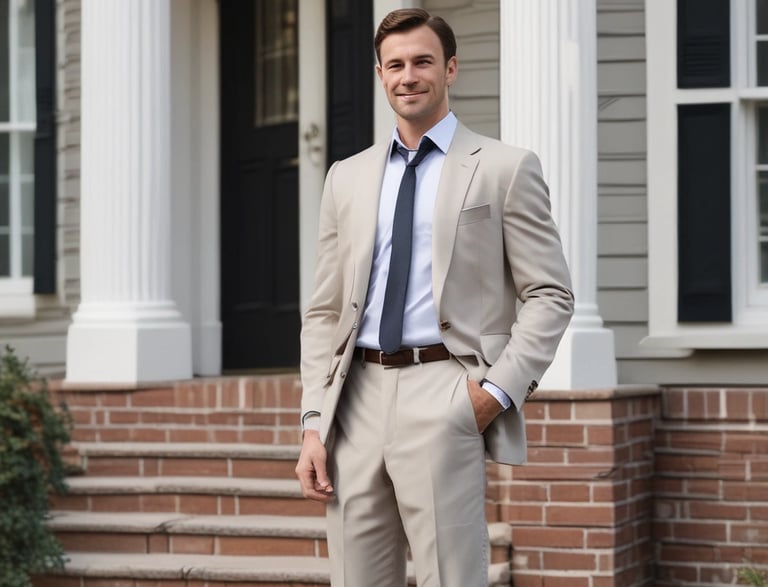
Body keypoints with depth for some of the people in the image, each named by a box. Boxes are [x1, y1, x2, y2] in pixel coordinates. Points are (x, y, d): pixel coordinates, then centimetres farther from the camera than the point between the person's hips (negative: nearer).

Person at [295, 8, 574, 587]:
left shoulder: (505, 168, 5)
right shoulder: (347, 177, 17)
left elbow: (551, 295, 2)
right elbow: (324, 313, 16)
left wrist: (501, 389, -11)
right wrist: (314, 422, 6)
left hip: (444, 398, -4)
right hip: (359, 399, 4)